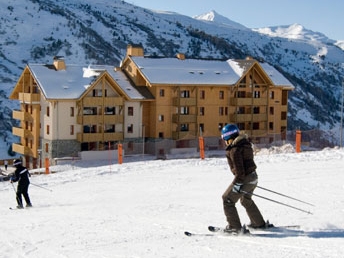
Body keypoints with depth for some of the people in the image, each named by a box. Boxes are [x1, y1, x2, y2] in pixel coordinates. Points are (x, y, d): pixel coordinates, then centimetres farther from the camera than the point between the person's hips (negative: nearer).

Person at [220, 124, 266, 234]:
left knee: (227, 199, -2)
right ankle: (259, 223, 40)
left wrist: (237, 184, -22)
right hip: (253, 177, 10)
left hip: (244, 179, -10)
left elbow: (239, 169, -23)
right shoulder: (245, 143, 12)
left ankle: (234, 226, -5)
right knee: (246, 200, 29)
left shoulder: (234, 149, -18)